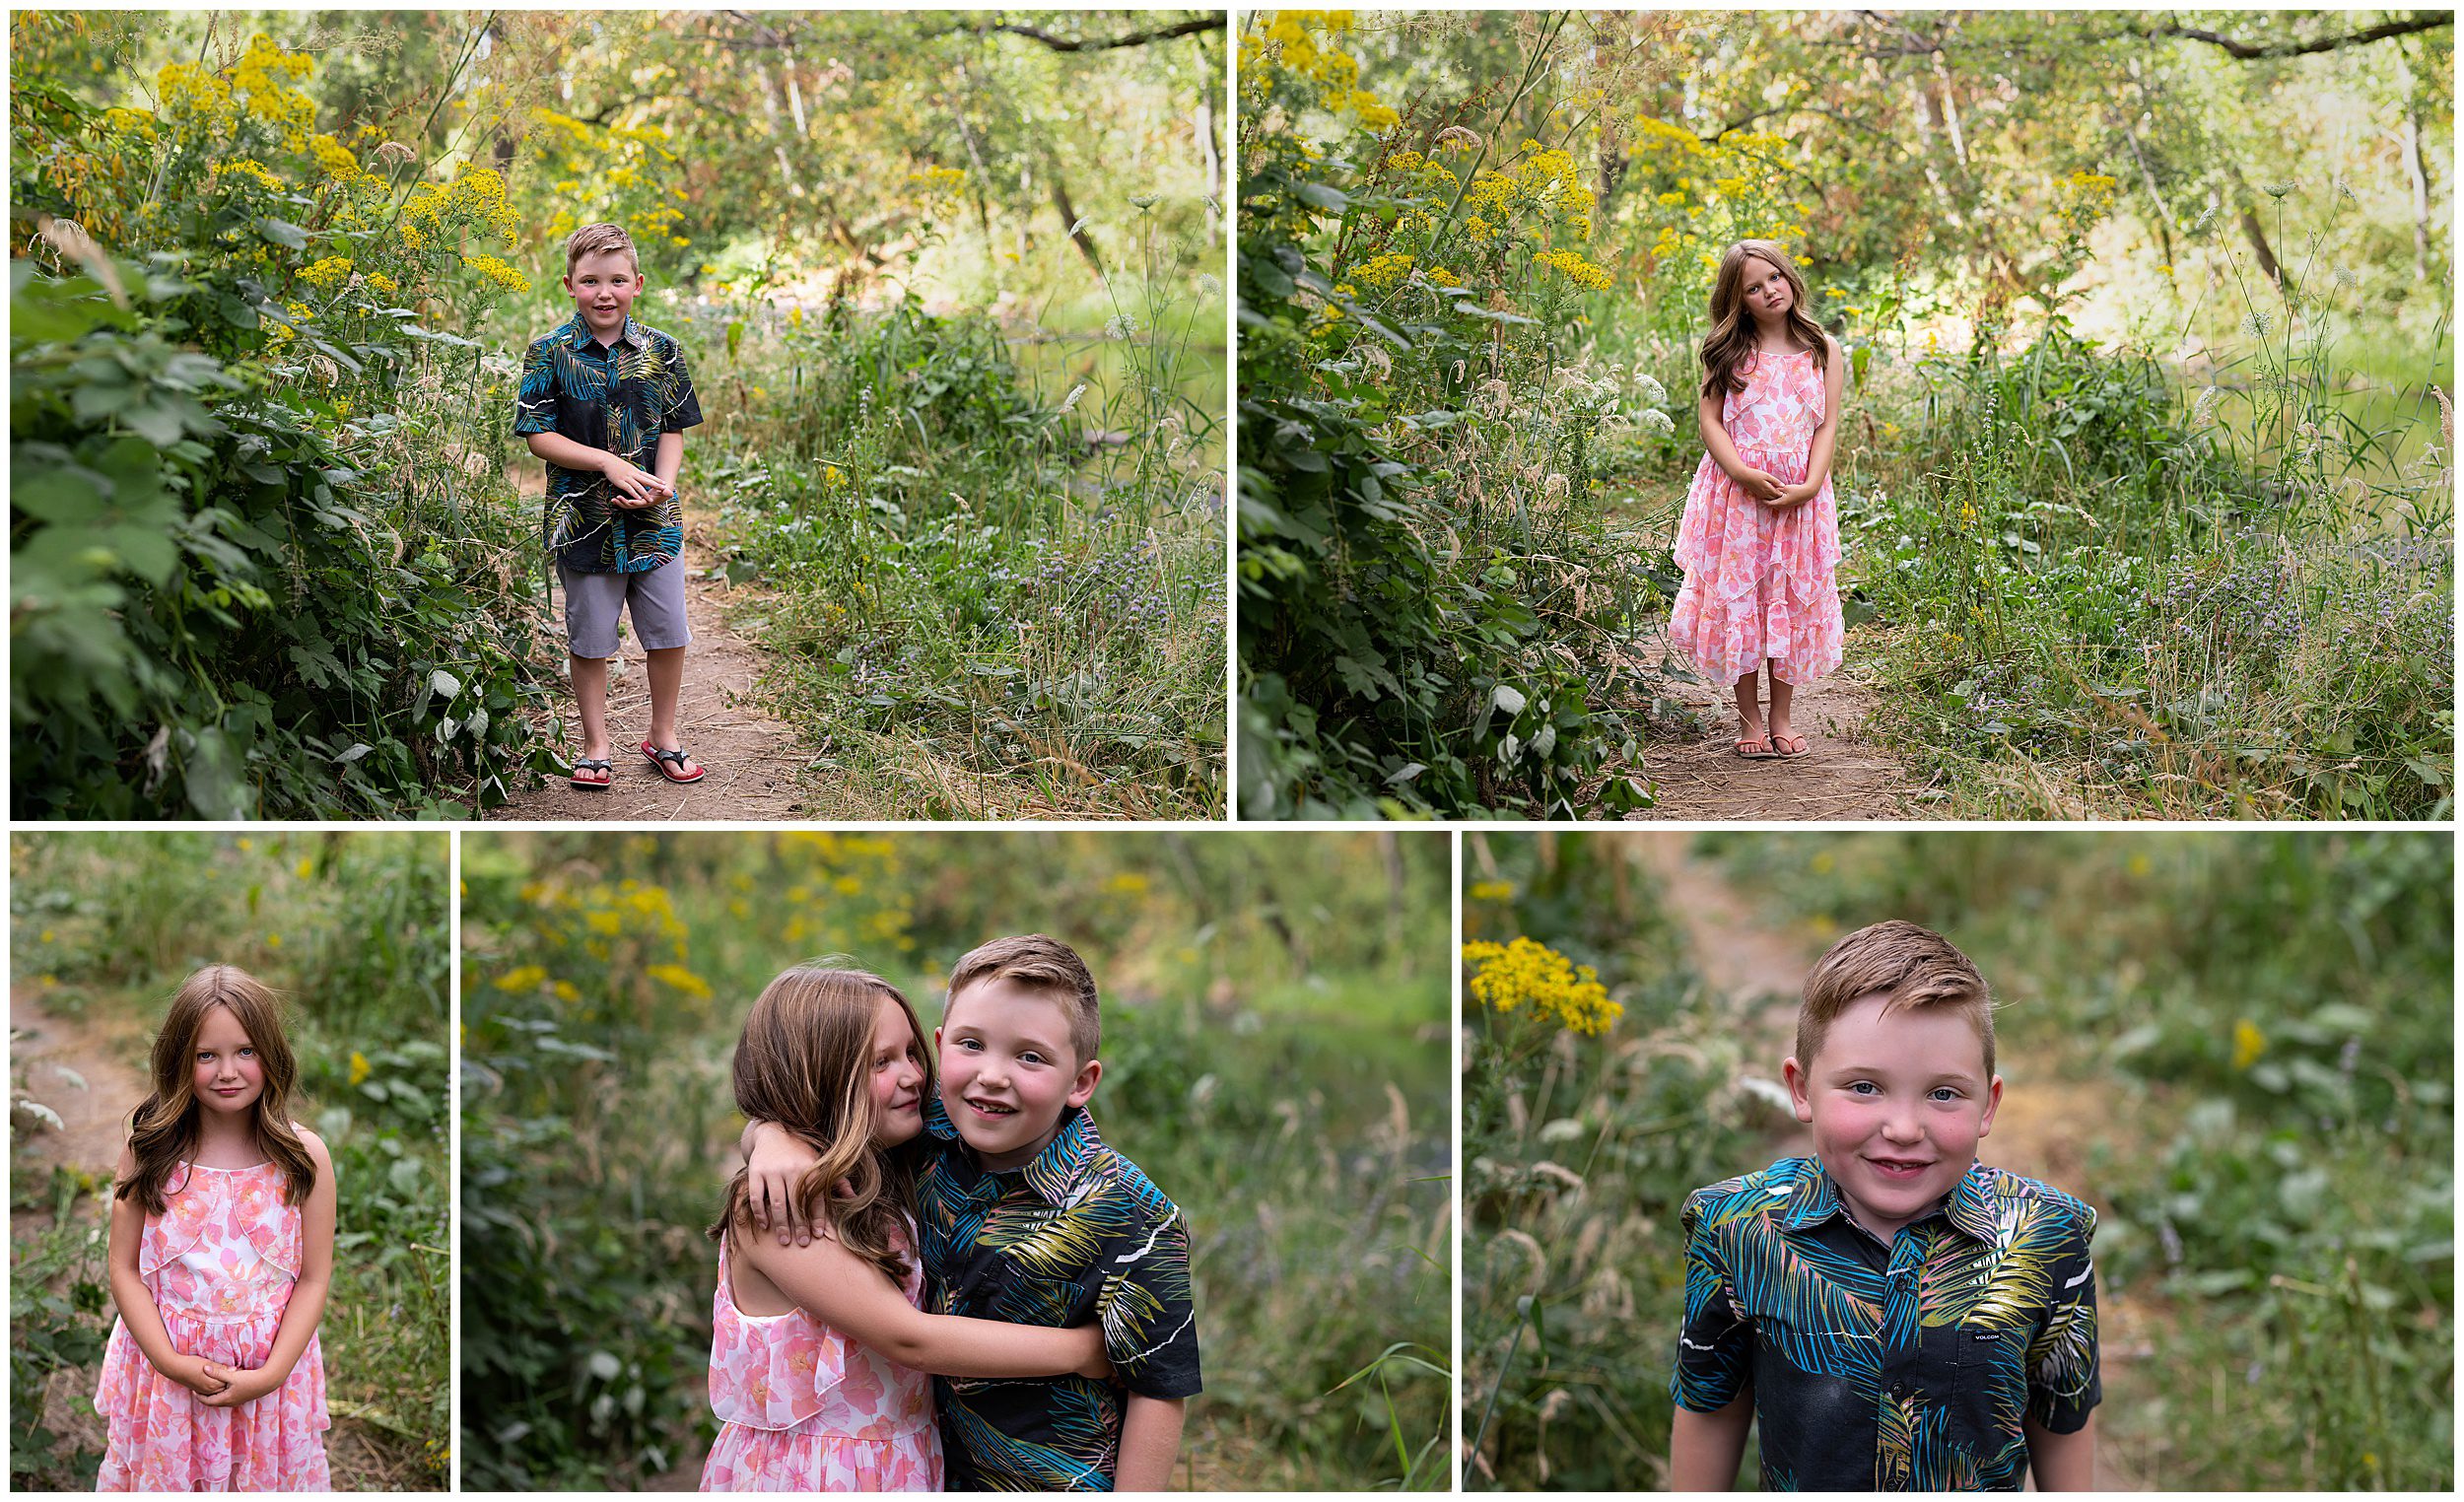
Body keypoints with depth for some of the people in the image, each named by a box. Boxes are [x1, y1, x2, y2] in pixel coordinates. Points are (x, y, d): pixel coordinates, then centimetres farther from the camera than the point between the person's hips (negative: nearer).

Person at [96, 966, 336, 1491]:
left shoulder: (305, 1156, -7)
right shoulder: (148, 1150, -5)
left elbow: (314, 1278, -4)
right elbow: (124, 1270, -4)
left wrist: (270, 1374, -15)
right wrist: (172, 1362, -15)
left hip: (271, 1372, 0)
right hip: (166, 1366, 0)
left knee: (265, 1477, 10)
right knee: (167, 1479, 12)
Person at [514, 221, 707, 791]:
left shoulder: (660, 350, 3)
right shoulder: (550, 354, -4)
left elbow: (673, 428, 8)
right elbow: (539, 435, -7)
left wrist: (663, 482, -10)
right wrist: (609, 463, -17)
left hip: (655, 518, 2)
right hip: (583, 519, -2)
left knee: (668, 634, 7)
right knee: (591, 640, 7)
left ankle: (663, 737, 25)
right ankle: (596, 745, 21)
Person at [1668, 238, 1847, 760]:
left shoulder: (1822, 350, 6)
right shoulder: (1727, 351, 3)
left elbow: (1827, 426, 4)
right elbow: (1710, 421, -1)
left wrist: (1809, 486, -11)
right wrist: (1746, 475, -16)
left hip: (1800, 497, 1)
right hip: (1737, 493, -1)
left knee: (1793, 600, 4)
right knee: (1738, 597, 0)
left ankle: (1780, 716, 16)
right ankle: (1748, 718, 12)